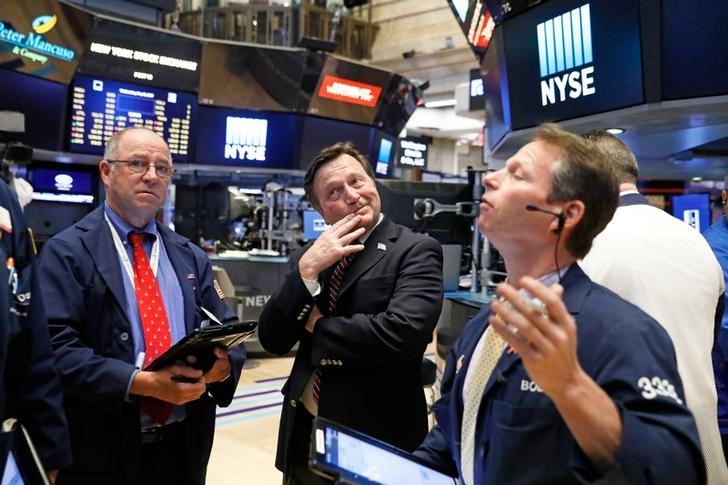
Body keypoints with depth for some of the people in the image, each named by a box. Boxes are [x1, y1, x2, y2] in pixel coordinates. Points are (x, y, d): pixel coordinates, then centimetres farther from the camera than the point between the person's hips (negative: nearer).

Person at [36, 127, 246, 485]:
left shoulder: (192, 257, 11)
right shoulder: (67, 252, -4)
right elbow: (56, 348, -15)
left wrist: (223, 364, -14)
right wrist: (141, 383, -24)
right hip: (102, 452, -4)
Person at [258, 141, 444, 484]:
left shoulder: (416, 251, -10)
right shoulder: (308, 257, 6)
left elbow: (401, 333, -25)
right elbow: (272, 341, -1)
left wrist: (318, 328, -10)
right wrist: (307, 269, -15)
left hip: (376, 440, -5)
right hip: (303, 434, 5)